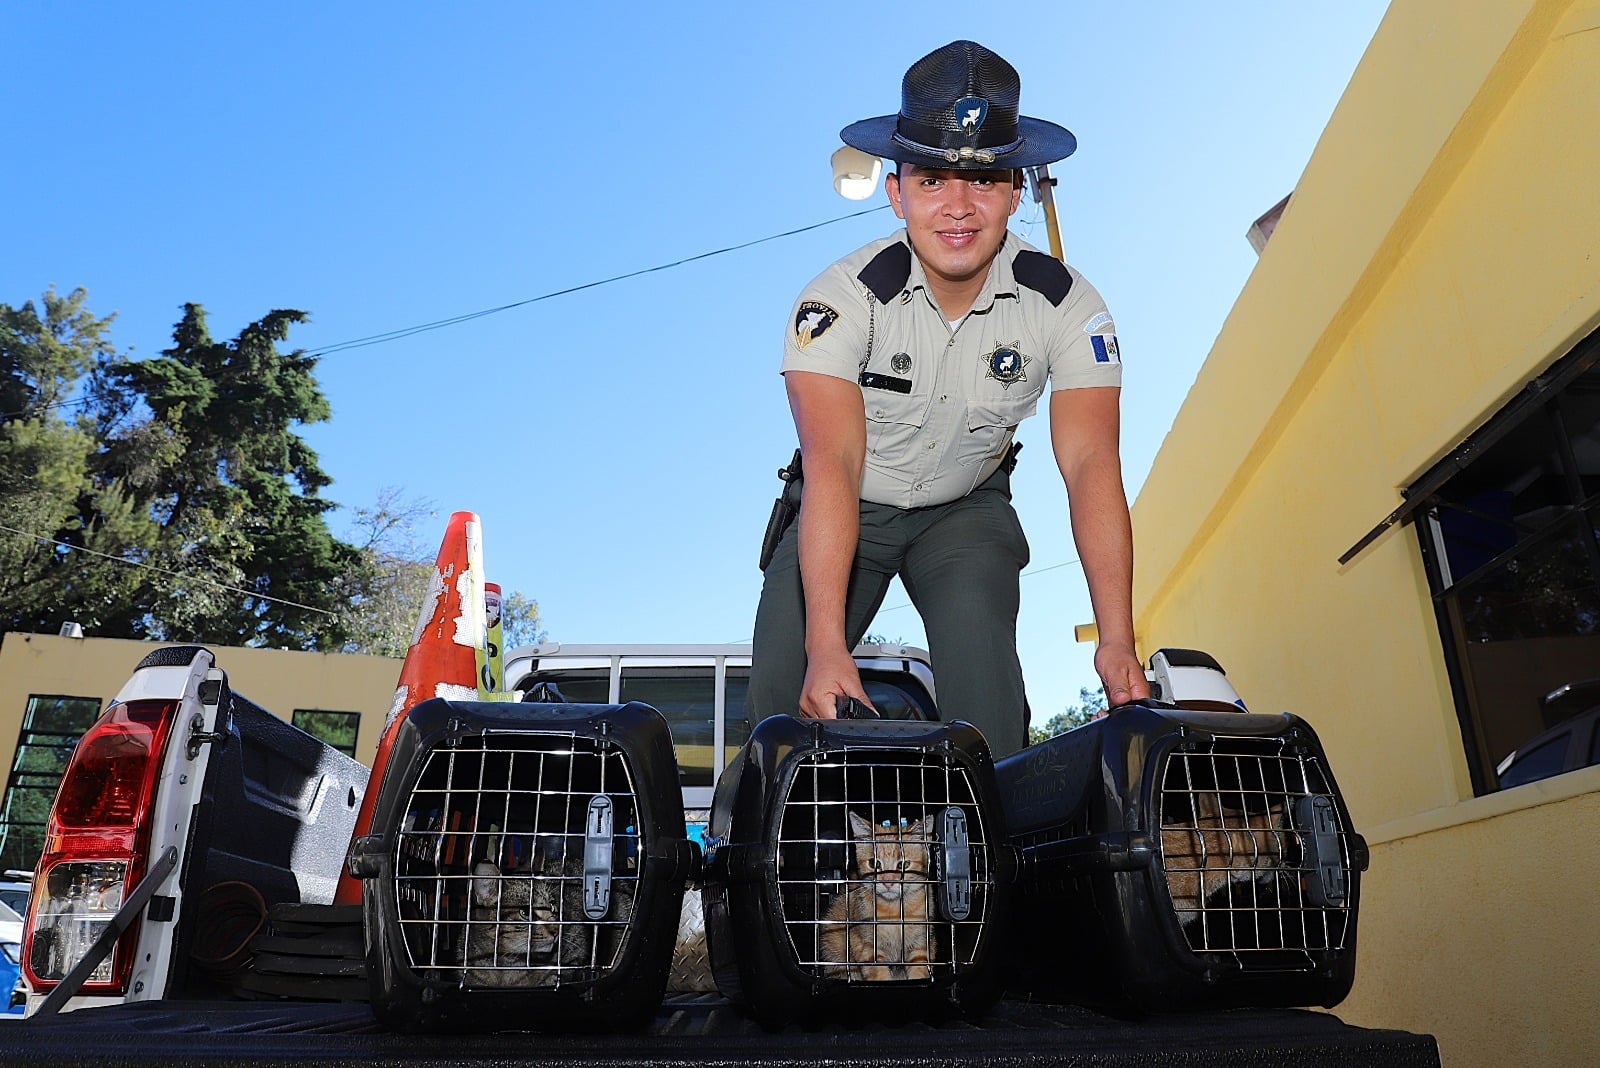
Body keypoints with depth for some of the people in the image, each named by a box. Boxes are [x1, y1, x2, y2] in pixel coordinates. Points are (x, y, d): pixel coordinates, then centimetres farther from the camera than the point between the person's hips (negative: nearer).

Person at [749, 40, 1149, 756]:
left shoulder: (1066, 307, -19)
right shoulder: (840, 299, -25)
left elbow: (1090, 465, -25)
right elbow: (834, 467, -35)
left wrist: (1116, 642, -36)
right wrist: (826, 646, -45)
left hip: (967, 511, 1)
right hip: (848, 509, -1)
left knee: (983, 661, -26)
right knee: (786, 676, -15)